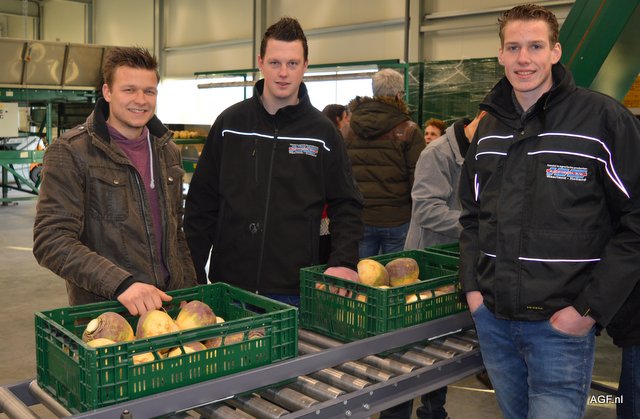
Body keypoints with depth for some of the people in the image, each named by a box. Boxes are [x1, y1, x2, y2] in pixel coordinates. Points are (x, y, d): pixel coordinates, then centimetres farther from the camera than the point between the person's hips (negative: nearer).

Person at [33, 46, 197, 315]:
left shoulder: (167, 151, 7)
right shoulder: (70, 153, -11)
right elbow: (51, 240, -19)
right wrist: (120, 283, -29)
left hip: (168, 304, 5)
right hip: (101, 313, -5)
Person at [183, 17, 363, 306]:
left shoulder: (323, 132, 0)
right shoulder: (230, 122, 2)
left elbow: (346, 206, 5)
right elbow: (201, 202, 5)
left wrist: (344, 261, -11)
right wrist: (194, 275, 2)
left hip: (295, 289, -1)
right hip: (229, 281, 1)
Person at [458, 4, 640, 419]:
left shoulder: (603, 117, -9)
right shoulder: (489, 126, 9)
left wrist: (591, 309, -13)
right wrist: (472, 285, 4)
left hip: (561, 323, -5)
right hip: (492, 317, 5)